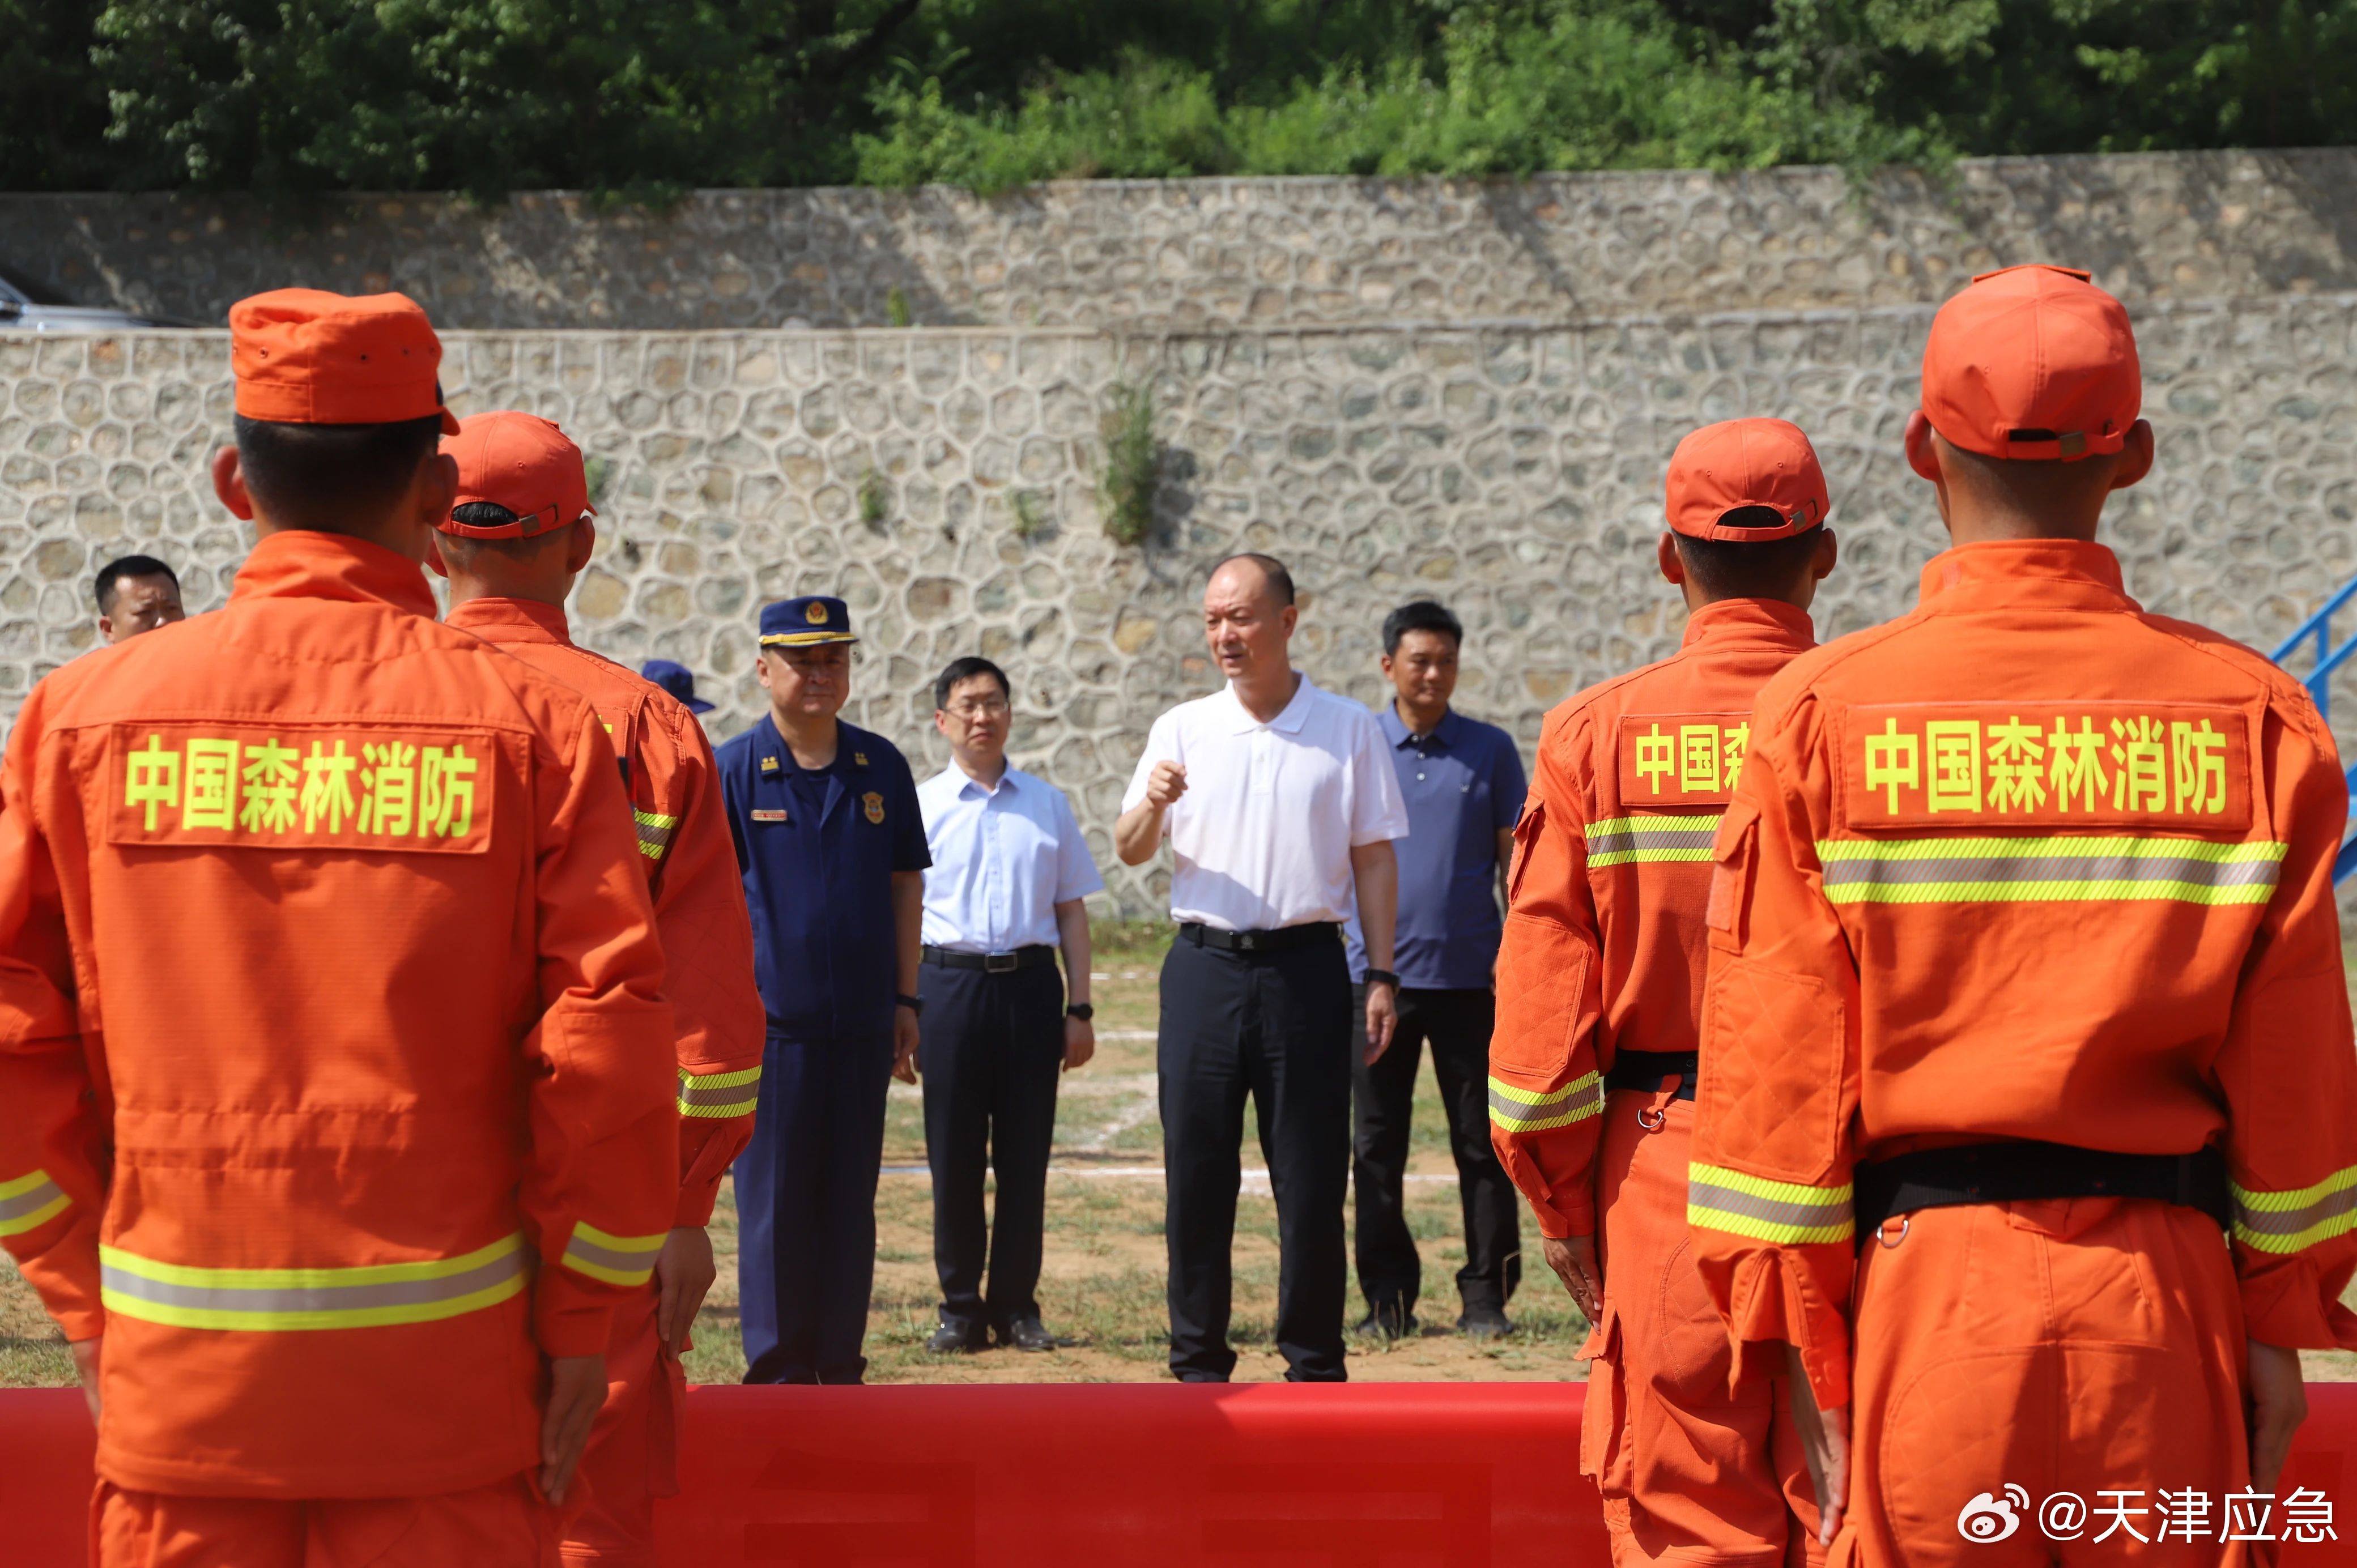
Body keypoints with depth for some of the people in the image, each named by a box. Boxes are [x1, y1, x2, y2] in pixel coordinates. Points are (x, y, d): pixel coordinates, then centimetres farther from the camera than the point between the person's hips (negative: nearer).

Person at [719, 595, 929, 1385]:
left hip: (863, 1023, 4)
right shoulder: (733, 770, -2)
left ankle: (841, 1366, 17)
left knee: (851, 1202, 8)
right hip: (771, 1021, -4)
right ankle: (777, 1372, 8)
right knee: (774, 1202, 0)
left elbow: (906, 884, 14)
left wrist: (905, 1000, 10)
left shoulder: (881, 767, 9)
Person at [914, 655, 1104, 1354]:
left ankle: (1016, 1305, 12)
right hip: (948, 982, -2)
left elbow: (1071, 910, 12)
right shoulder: (920, 806, 4)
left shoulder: (1047, 804, 12)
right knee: (954, 1157, 1)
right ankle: (960, 1308, 10)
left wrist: (1080, 1009, 6)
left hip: (1031, 984, 2)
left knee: (1025, 1156, 3)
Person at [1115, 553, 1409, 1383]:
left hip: (1305, 967, -2)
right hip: (1205, 966, 2)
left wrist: (1381, 977, 1)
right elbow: (1130, 850, 6)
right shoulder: (1182, 730, 8)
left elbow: (1375, 859, 7)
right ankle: (1198, 1362, 12)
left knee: (1312, 1177, 0)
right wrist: (1152, 806, -17)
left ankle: (1314, 1364, 9)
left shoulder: (1348, 729, 5)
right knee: (1197, 1173, 3)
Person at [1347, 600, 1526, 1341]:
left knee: (1481, 1142, 1)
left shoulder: (1491, 750, 6)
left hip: (1469, 975, 0)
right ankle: (1388, 1299, 13)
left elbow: (1513, 862, 8)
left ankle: (1487, 1297, 8)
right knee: (1378, 1146, 5)